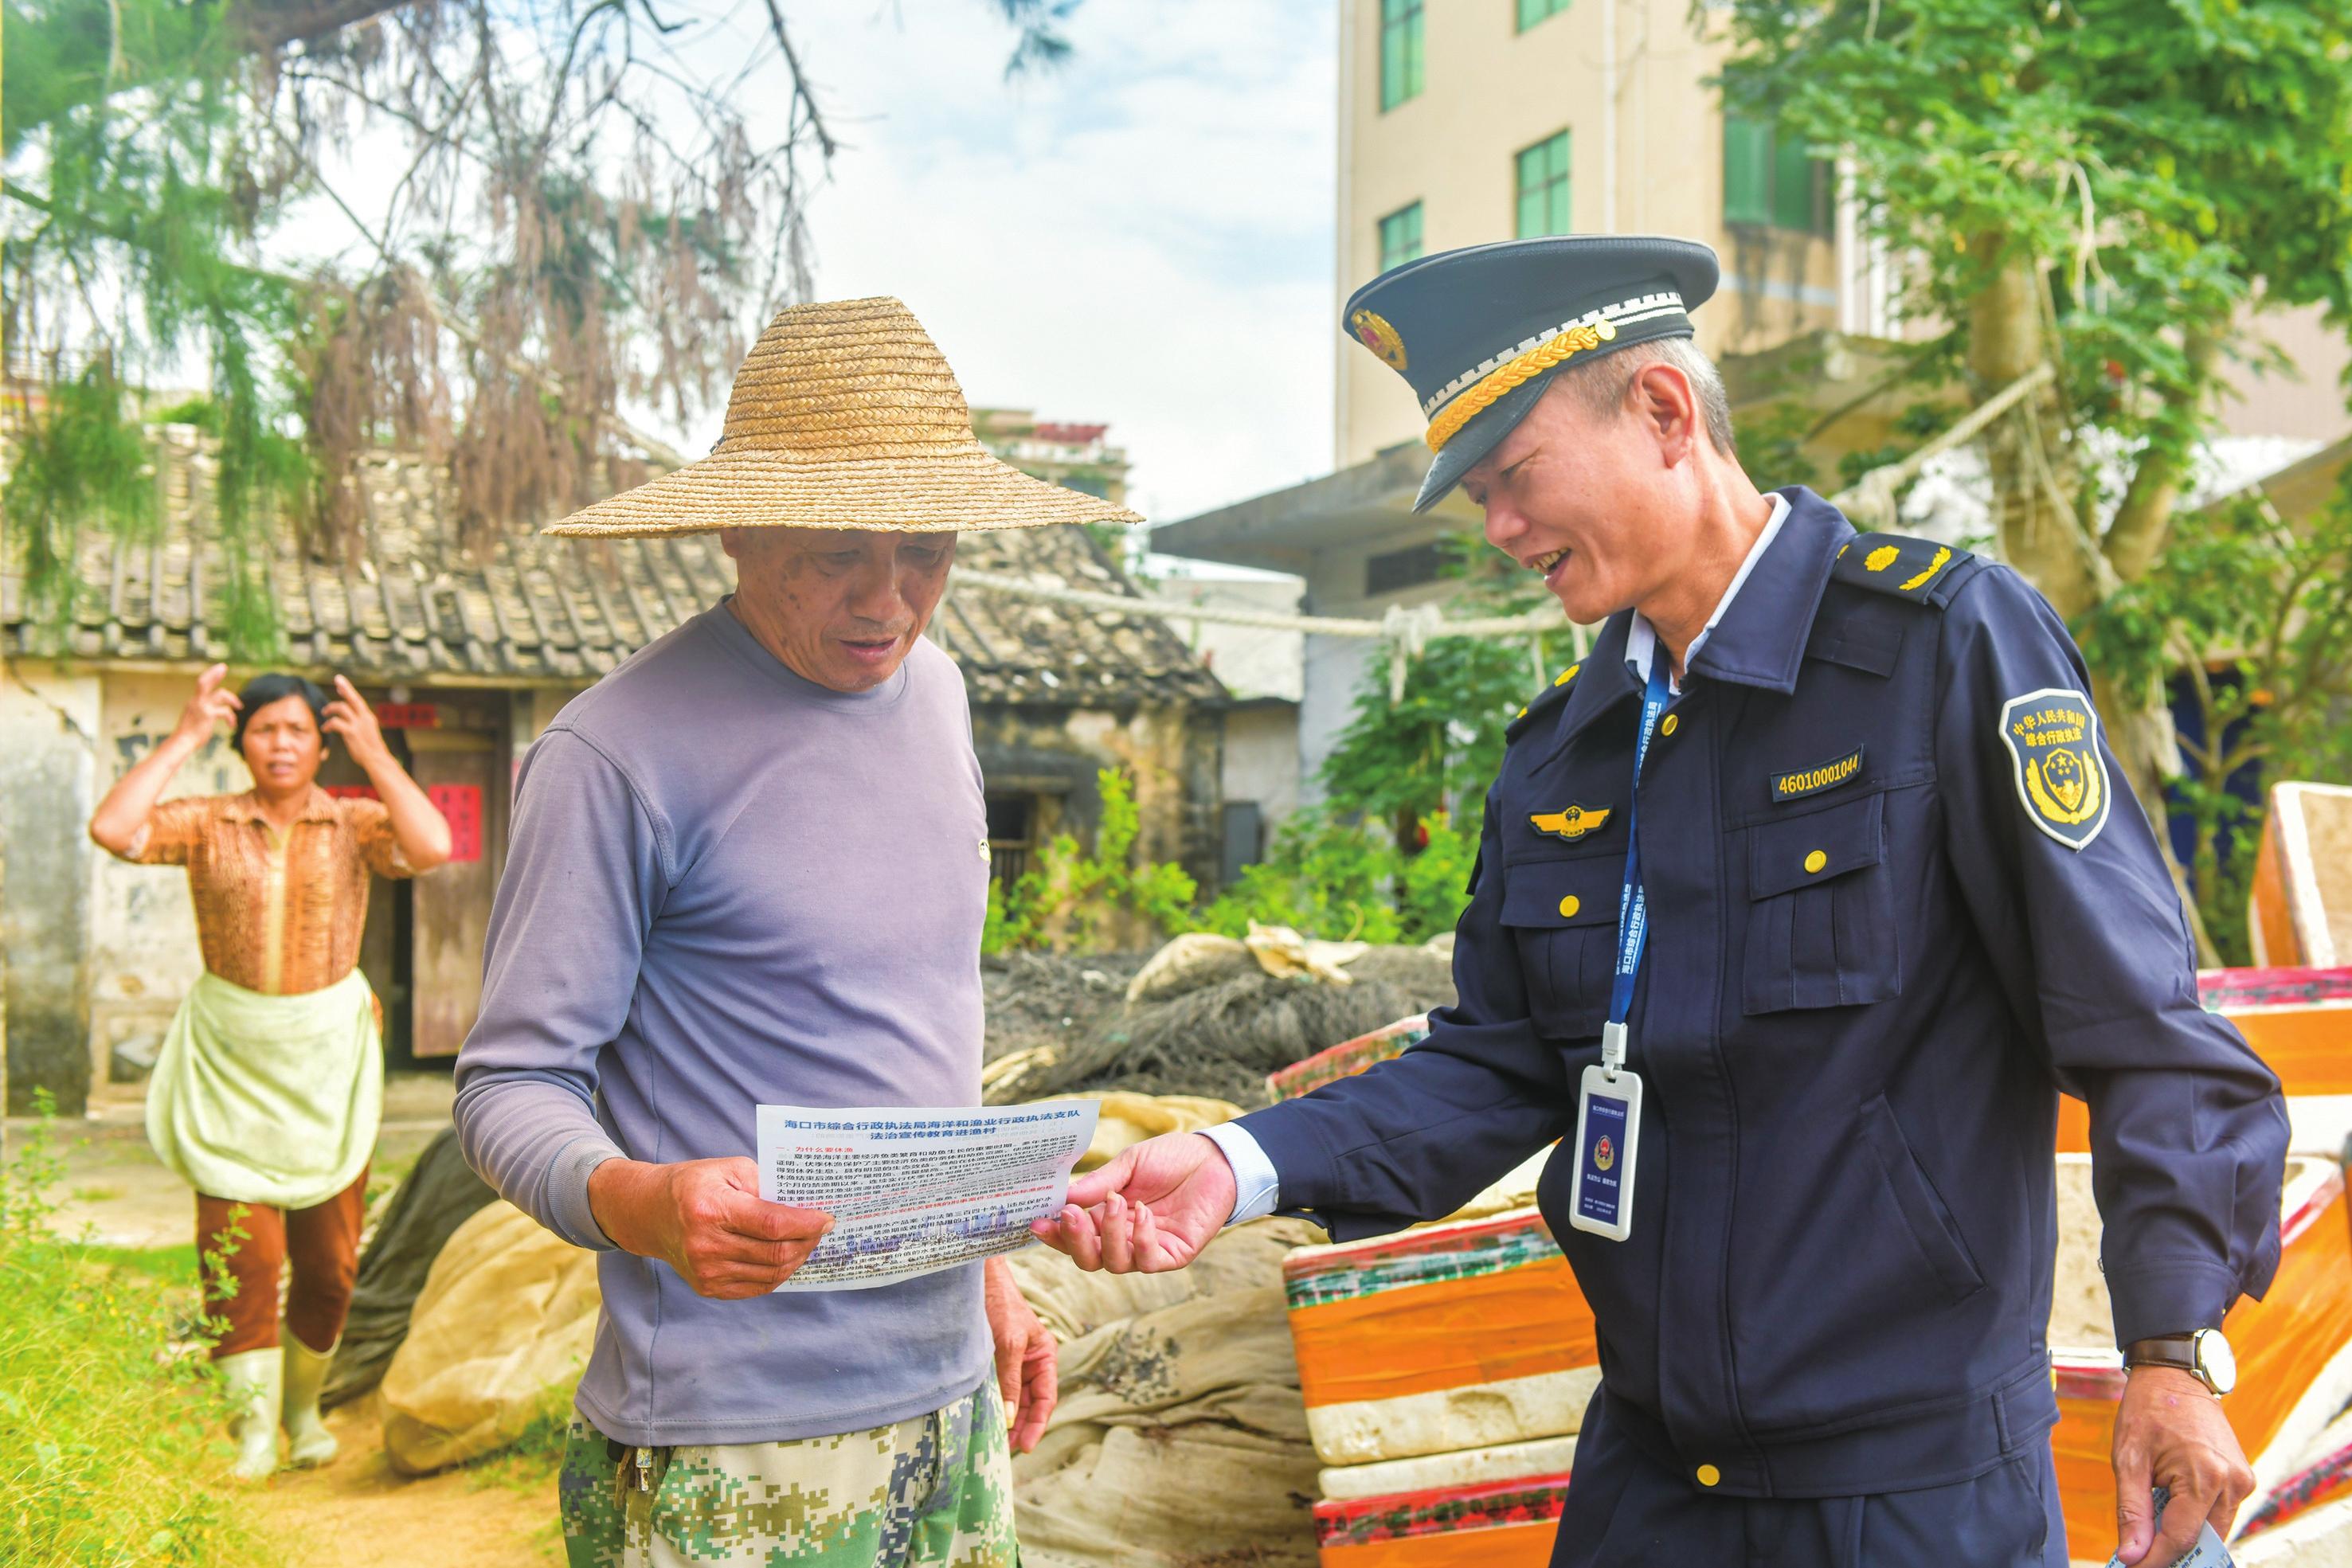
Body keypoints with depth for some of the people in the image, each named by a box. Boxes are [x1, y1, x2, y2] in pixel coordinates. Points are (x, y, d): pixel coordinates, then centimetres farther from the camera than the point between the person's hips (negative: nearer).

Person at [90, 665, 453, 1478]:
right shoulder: (206, 824, -1)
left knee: (329, 1256, 7)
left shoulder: (357, 826, -2)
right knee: (240, 1246, -6)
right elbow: (112, 829, -18)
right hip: (230, 1060, 0)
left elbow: (432, 847, -22)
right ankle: (253, 1427, 1)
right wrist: (183, 739, -14)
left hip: (328, 1057, 1)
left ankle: (303, 1403, 29)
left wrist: (375, 753, -17)